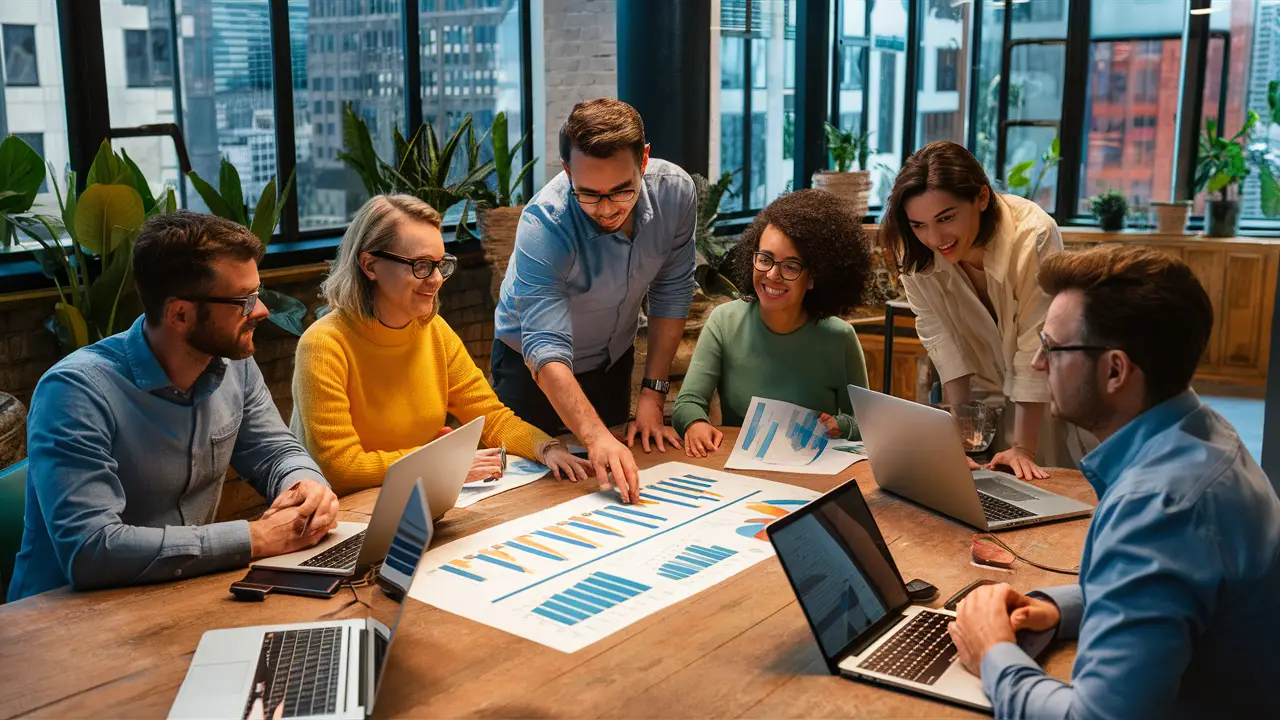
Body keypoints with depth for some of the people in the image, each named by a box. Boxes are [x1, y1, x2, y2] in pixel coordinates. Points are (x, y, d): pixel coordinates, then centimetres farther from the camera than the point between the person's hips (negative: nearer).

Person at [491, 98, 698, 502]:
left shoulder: (675, 192, -24)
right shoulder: (544, 224, -37)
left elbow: (671, 293, -11)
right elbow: (546, 351, -44)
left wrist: (653, 394, -13)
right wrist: (595, 437, -58)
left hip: (614, 360, 4)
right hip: (533, 369, -4)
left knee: (616, 486, 17)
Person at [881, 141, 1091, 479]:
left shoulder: (1035, 236, -31)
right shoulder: (916, 253, -20)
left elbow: (1037, 350, -27)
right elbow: (943, 343, -21)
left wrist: (1023, 449, -26)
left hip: (1046, 400, -2)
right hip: (981, 393, 2)